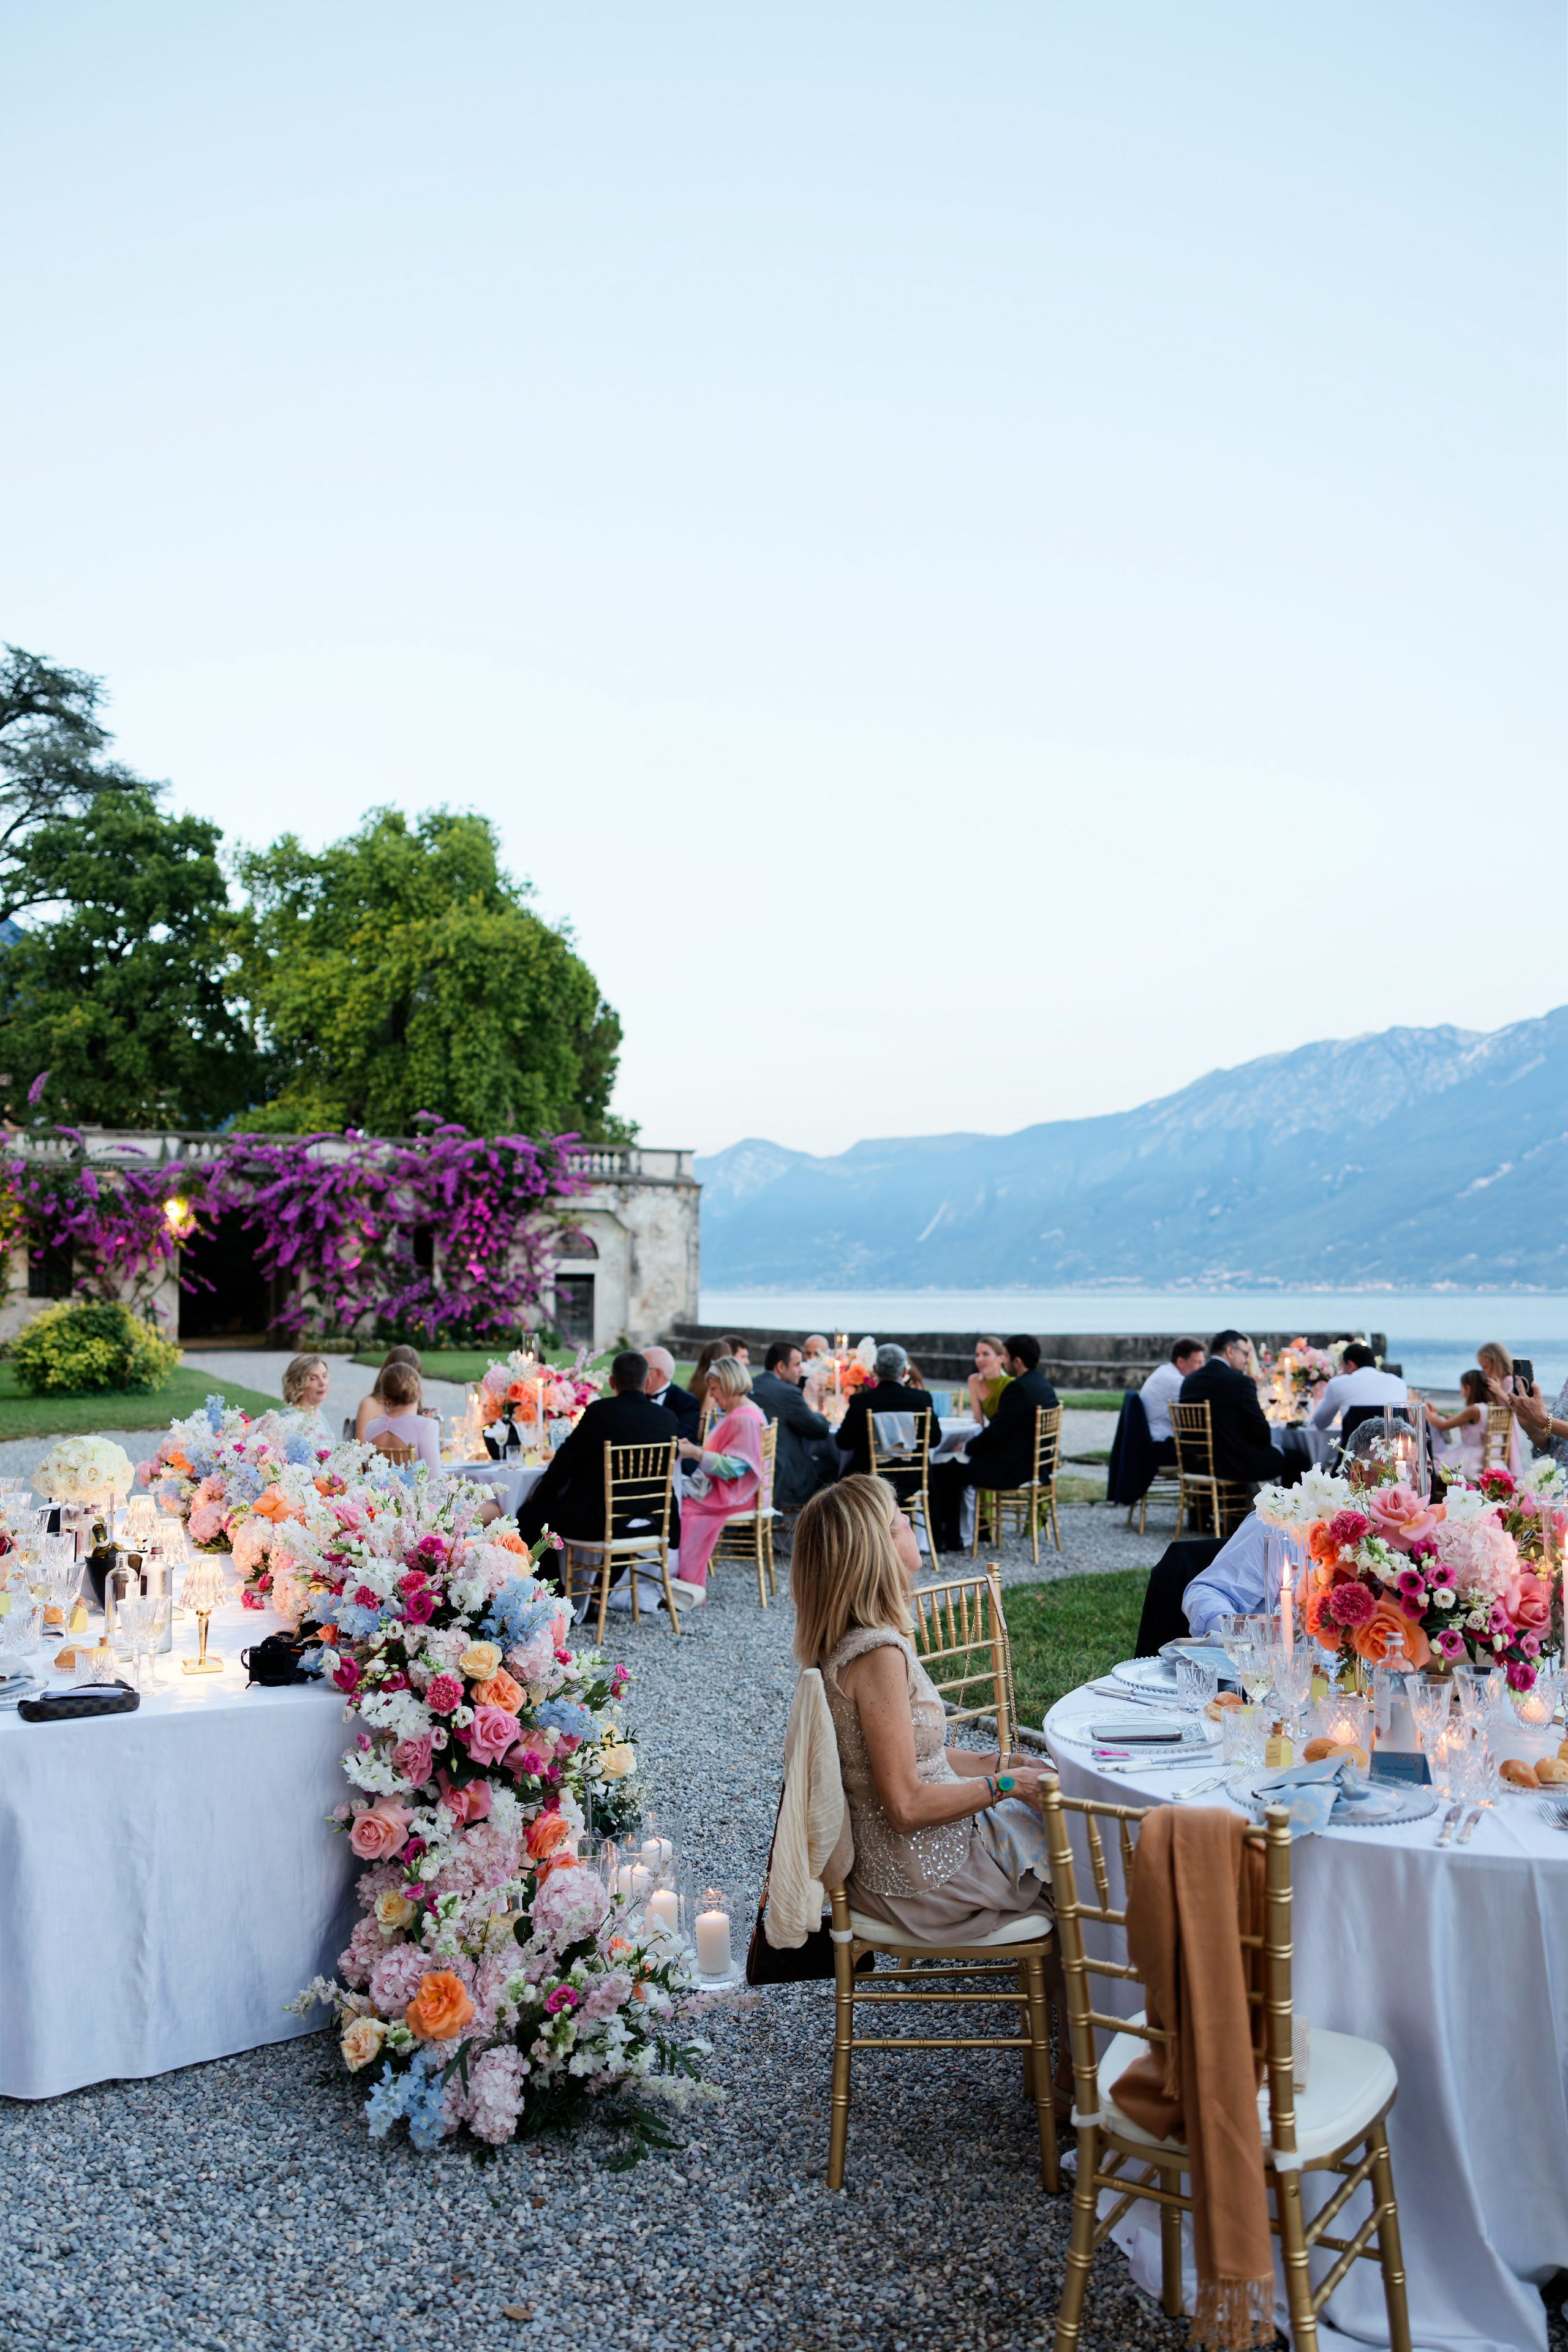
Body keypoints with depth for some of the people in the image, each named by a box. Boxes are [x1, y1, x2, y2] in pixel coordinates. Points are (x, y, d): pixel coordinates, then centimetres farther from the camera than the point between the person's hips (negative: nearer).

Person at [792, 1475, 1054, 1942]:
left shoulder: (851, 1640, 1)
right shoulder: (878, 1653, -28)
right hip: (923, 1881, -8)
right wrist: (1006, 1784, -16)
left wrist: (999, 1763, 5)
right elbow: (907, 1807, -26)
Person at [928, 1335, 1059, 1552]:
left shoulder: (1018, 1388, -22)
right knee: (956, 1464, 24)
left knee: (939, 1471, -1)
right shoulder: (1044, 1385, 8)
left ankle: (943, 1540, 11)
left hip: (1012, 1470, -10)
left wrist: (968, 1448, -4)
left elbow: (995, 1433, -21)